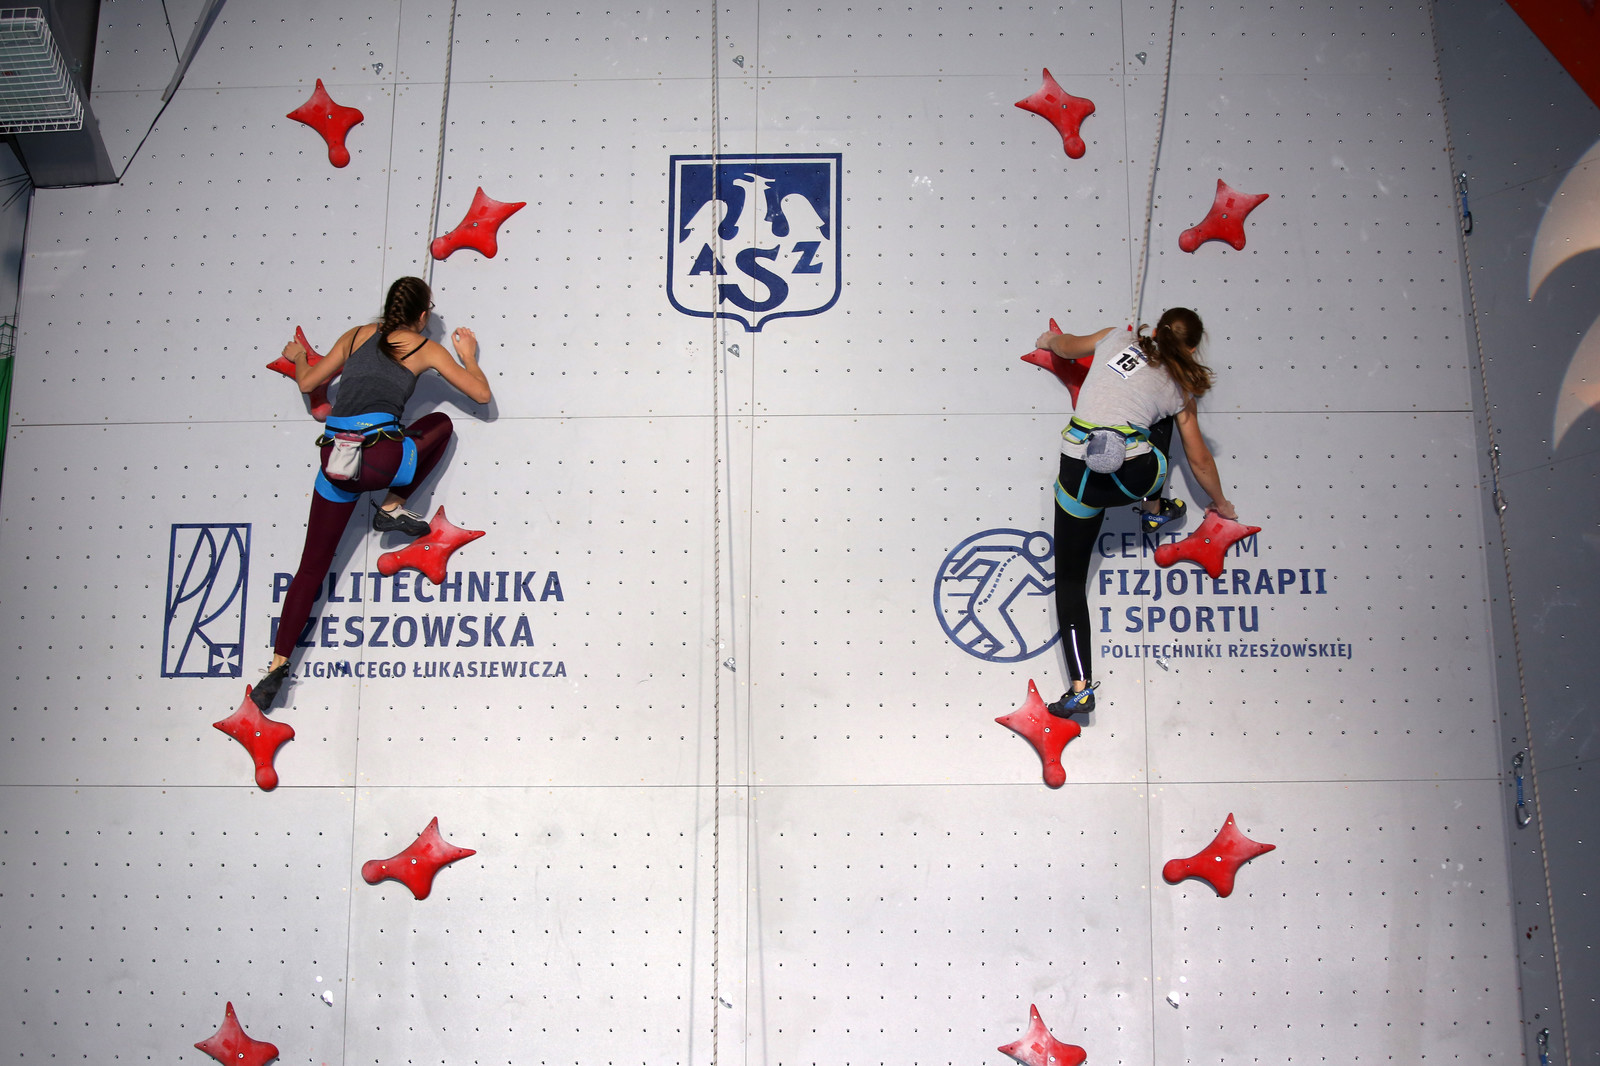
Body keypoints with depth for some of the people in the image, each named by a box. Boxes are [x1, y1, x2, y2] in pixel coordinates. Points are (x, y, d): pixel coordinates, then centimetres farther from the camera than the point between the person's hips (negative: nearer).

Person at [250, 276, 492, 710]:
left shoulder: (357, 335, 19)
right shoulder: (426, 349, 10)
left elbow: (307, 382, 25)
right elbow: (482, 394, 14)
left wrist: (297, 356, 47)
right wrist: (468, 355, 32)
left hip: (334, 461, 4)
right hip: (379, 457, -4)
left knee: (312, 567, 12)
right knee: (440, 423, 27)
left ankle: (278, 663, 4)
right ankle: (393, 508, 16)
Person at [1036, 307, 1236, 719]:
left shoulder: (1117, 338, 16)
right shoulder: (1178, 390, 14)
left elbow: (1065, 346, 33)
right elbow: (1199, 459, 23)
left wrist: (1050, 340, 57)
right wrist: (1220, 502, 39)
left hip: (1078, 476, 0)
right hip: (1134, 476, 0)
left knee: (1069, 579, 7)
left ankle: (1080, 688, -6)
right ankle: (1154, 510, 43)